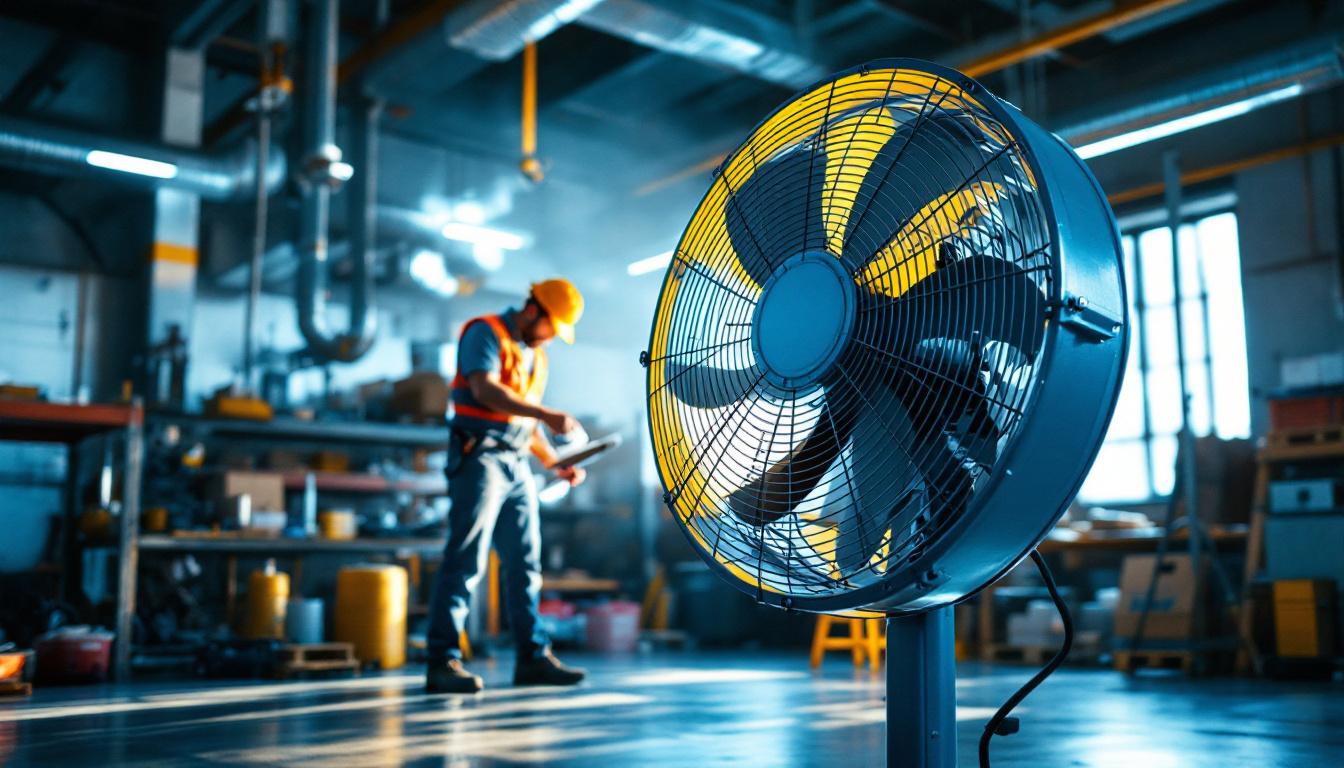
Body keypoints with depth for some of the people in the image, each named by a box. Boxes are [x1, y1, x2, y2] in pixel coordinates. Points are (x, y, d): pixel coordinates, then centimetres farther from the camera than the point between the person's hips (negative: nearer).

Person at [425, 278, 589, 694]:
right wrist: (549, 415, -29)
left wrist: (555, 463, 14)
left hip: (517, 465, 8)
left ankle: (533, 657, 15)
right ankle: (442, 662, -6)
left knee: (524, 563, 9)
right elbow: (485, 389, -22)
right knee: (466, 560, -10)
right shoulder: (485, 332, -4)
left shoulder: (535, 355, 21)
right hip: (479, 458, -8)